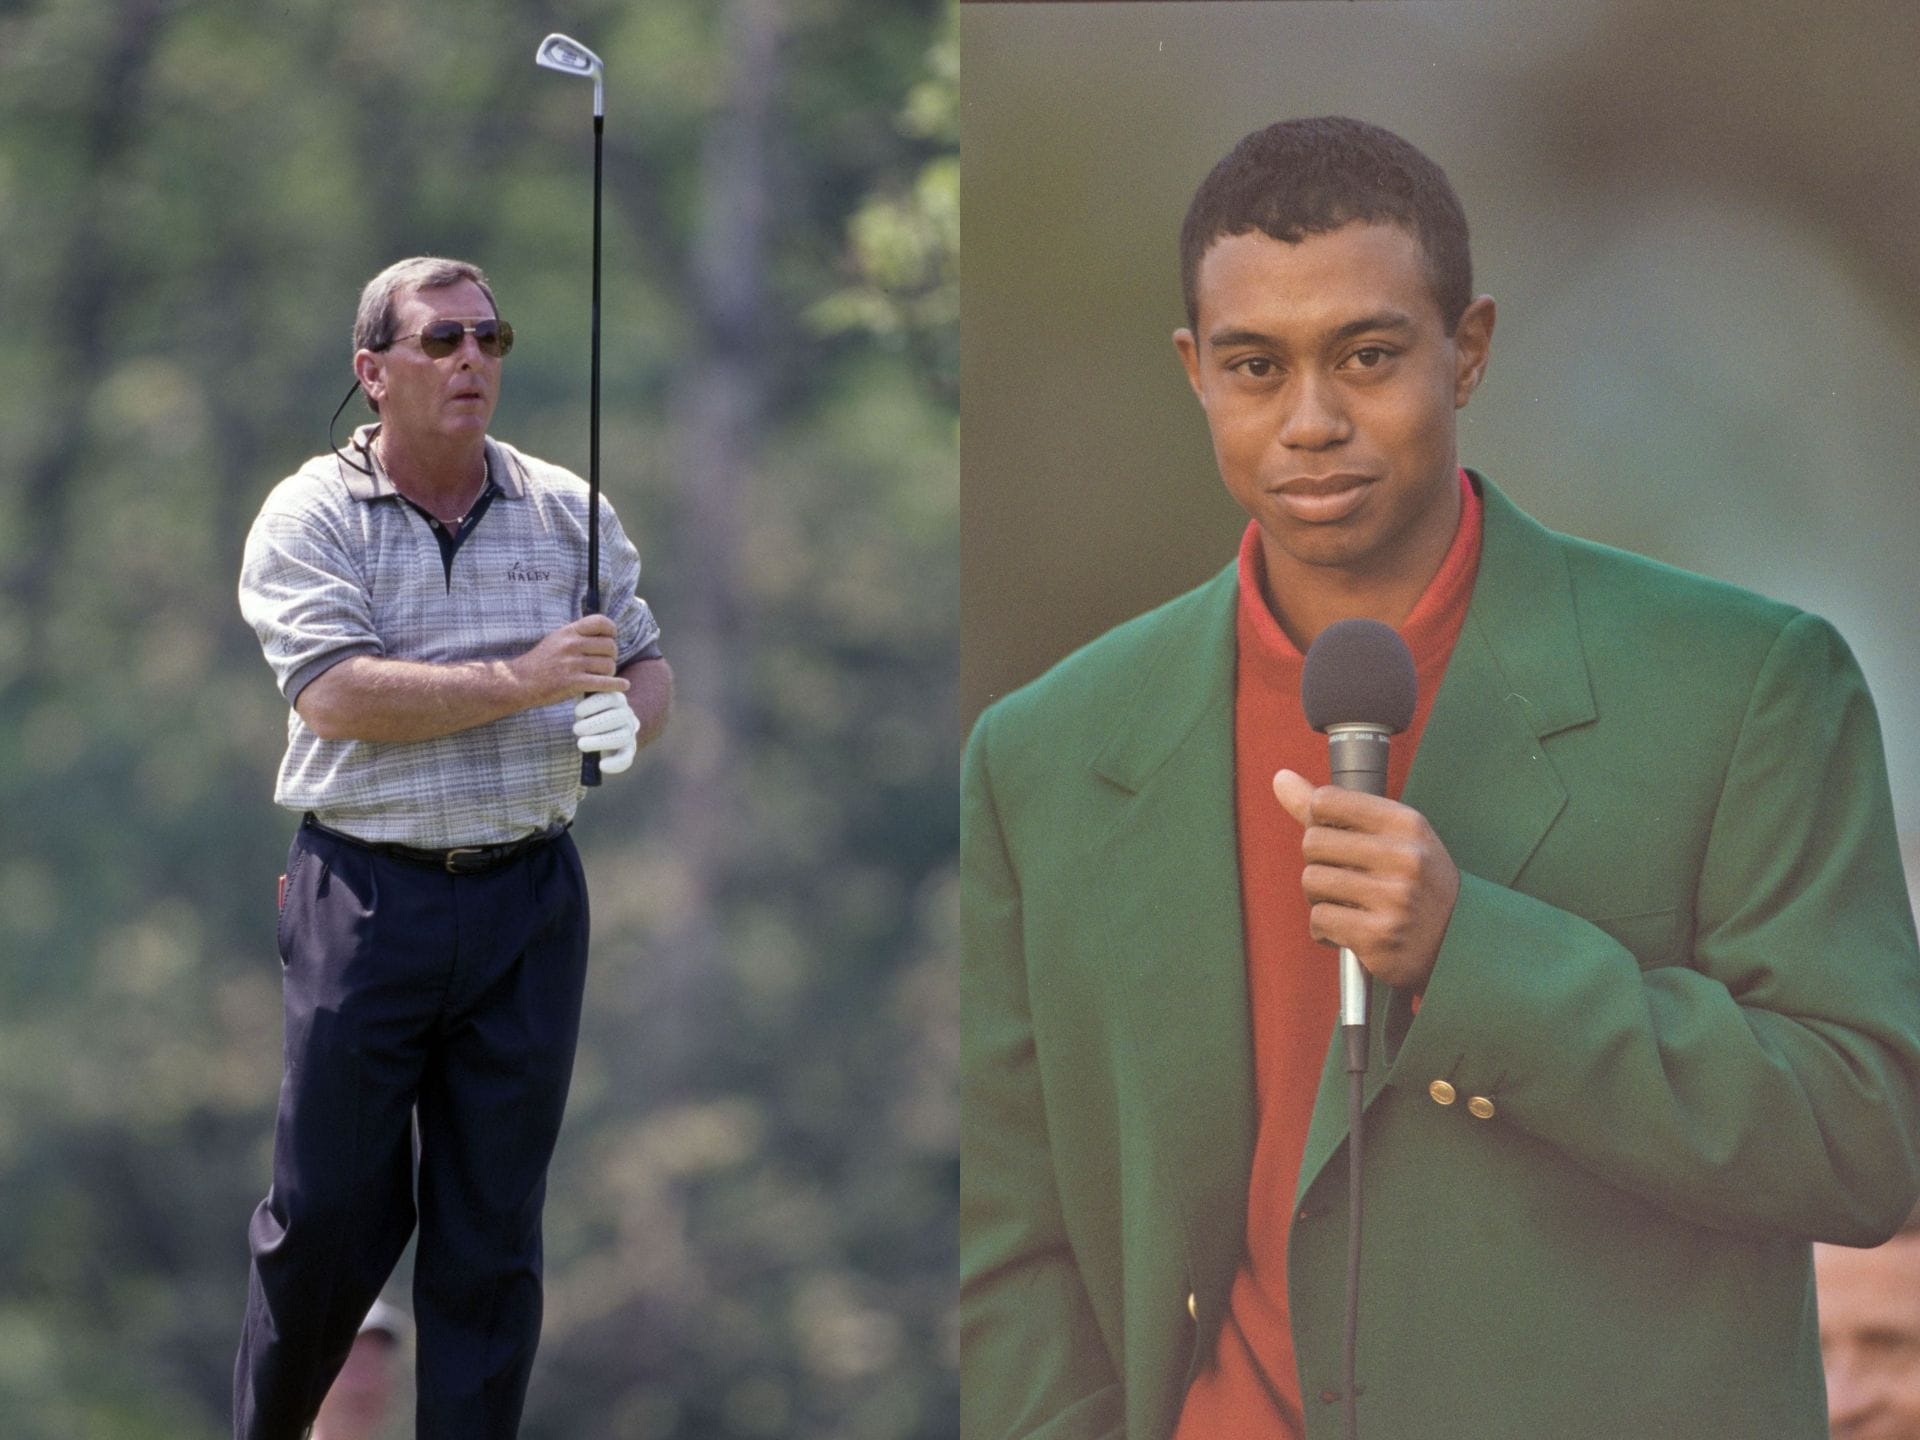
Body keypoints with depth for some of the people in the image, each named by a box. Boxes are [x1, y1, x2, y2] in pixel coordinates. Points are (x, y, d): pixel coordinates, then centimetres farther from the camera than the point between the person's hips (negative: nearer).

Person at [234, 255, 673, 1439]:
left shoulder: (566, 511, 8)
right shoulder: (311, 518, -3)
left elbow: (647, 665, 13)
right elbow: (338, 695, -15)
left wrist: (627, 719, -11)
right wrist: (524, 682, -20)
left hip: (530, 898, 3)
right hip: (368, 894, -3)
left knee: (496, 1222, 5)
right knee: (329, 1209, 2)